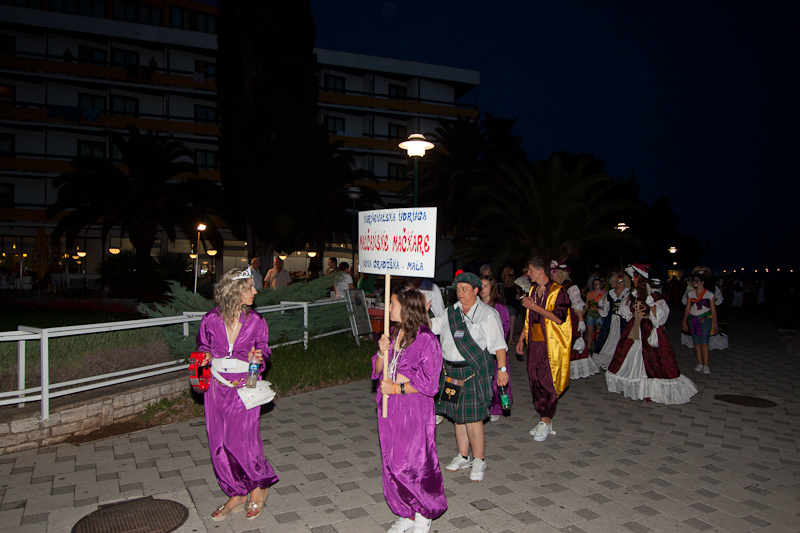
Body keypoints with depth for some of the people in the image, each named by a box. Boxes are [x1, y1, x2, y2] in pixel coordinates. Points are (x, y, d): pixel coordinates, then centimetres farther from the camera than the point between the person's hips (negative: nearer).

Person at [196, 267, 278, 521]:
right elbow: (203, 347, 12)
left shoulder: (255, 321, -2)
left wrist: (257, 357, -11)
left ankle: (258, 489, 21)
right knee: (220, 445, 7)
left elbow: (263, 349, 9)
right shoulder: (211, 320, -3)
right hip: (218, 386, 2)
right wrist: (205, 357, -8)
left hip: (244, 386, -2)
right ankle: (236, 495, 24)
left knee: (241, 440, -4)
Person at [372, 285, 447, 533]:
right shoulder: (394, 335, 7)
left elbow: (429, 384, -17)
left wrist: (397, 388, -15)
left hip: (414, 412, -7)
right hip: (390, 410, 7)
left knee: (413, 464, 0)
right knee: (392, 464, 13)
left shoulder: (426, 340, -15)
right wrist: (382, 353, -9)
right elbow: (378, 371, 10)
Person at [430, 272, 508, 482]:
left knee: (473, 417, -4)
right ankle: (463, 457, 29)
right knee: (458, 415, 13)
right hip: (451, 370, 6)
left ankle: (479, 461, 14)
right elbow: (432, 326, 6)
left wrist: (502, 368, -11)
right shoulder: (450, 312, 11)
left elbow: (498, 344, -5)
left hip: (474, 372, -5)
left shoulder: (487, 314, -5)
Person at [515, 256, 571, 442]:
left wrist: (535, 306, -19)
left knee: (547, 382, -6)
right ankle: (546, 421, 17)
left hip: (551, 345, -7)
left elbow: (559, 318, -19)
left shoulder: (557, 291, -10)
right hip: (534, 343, 7)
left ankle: (545, 422, 5)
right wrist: (521, 339, 16)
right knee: (535, 381, 7)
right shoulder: (532, 290, 13)